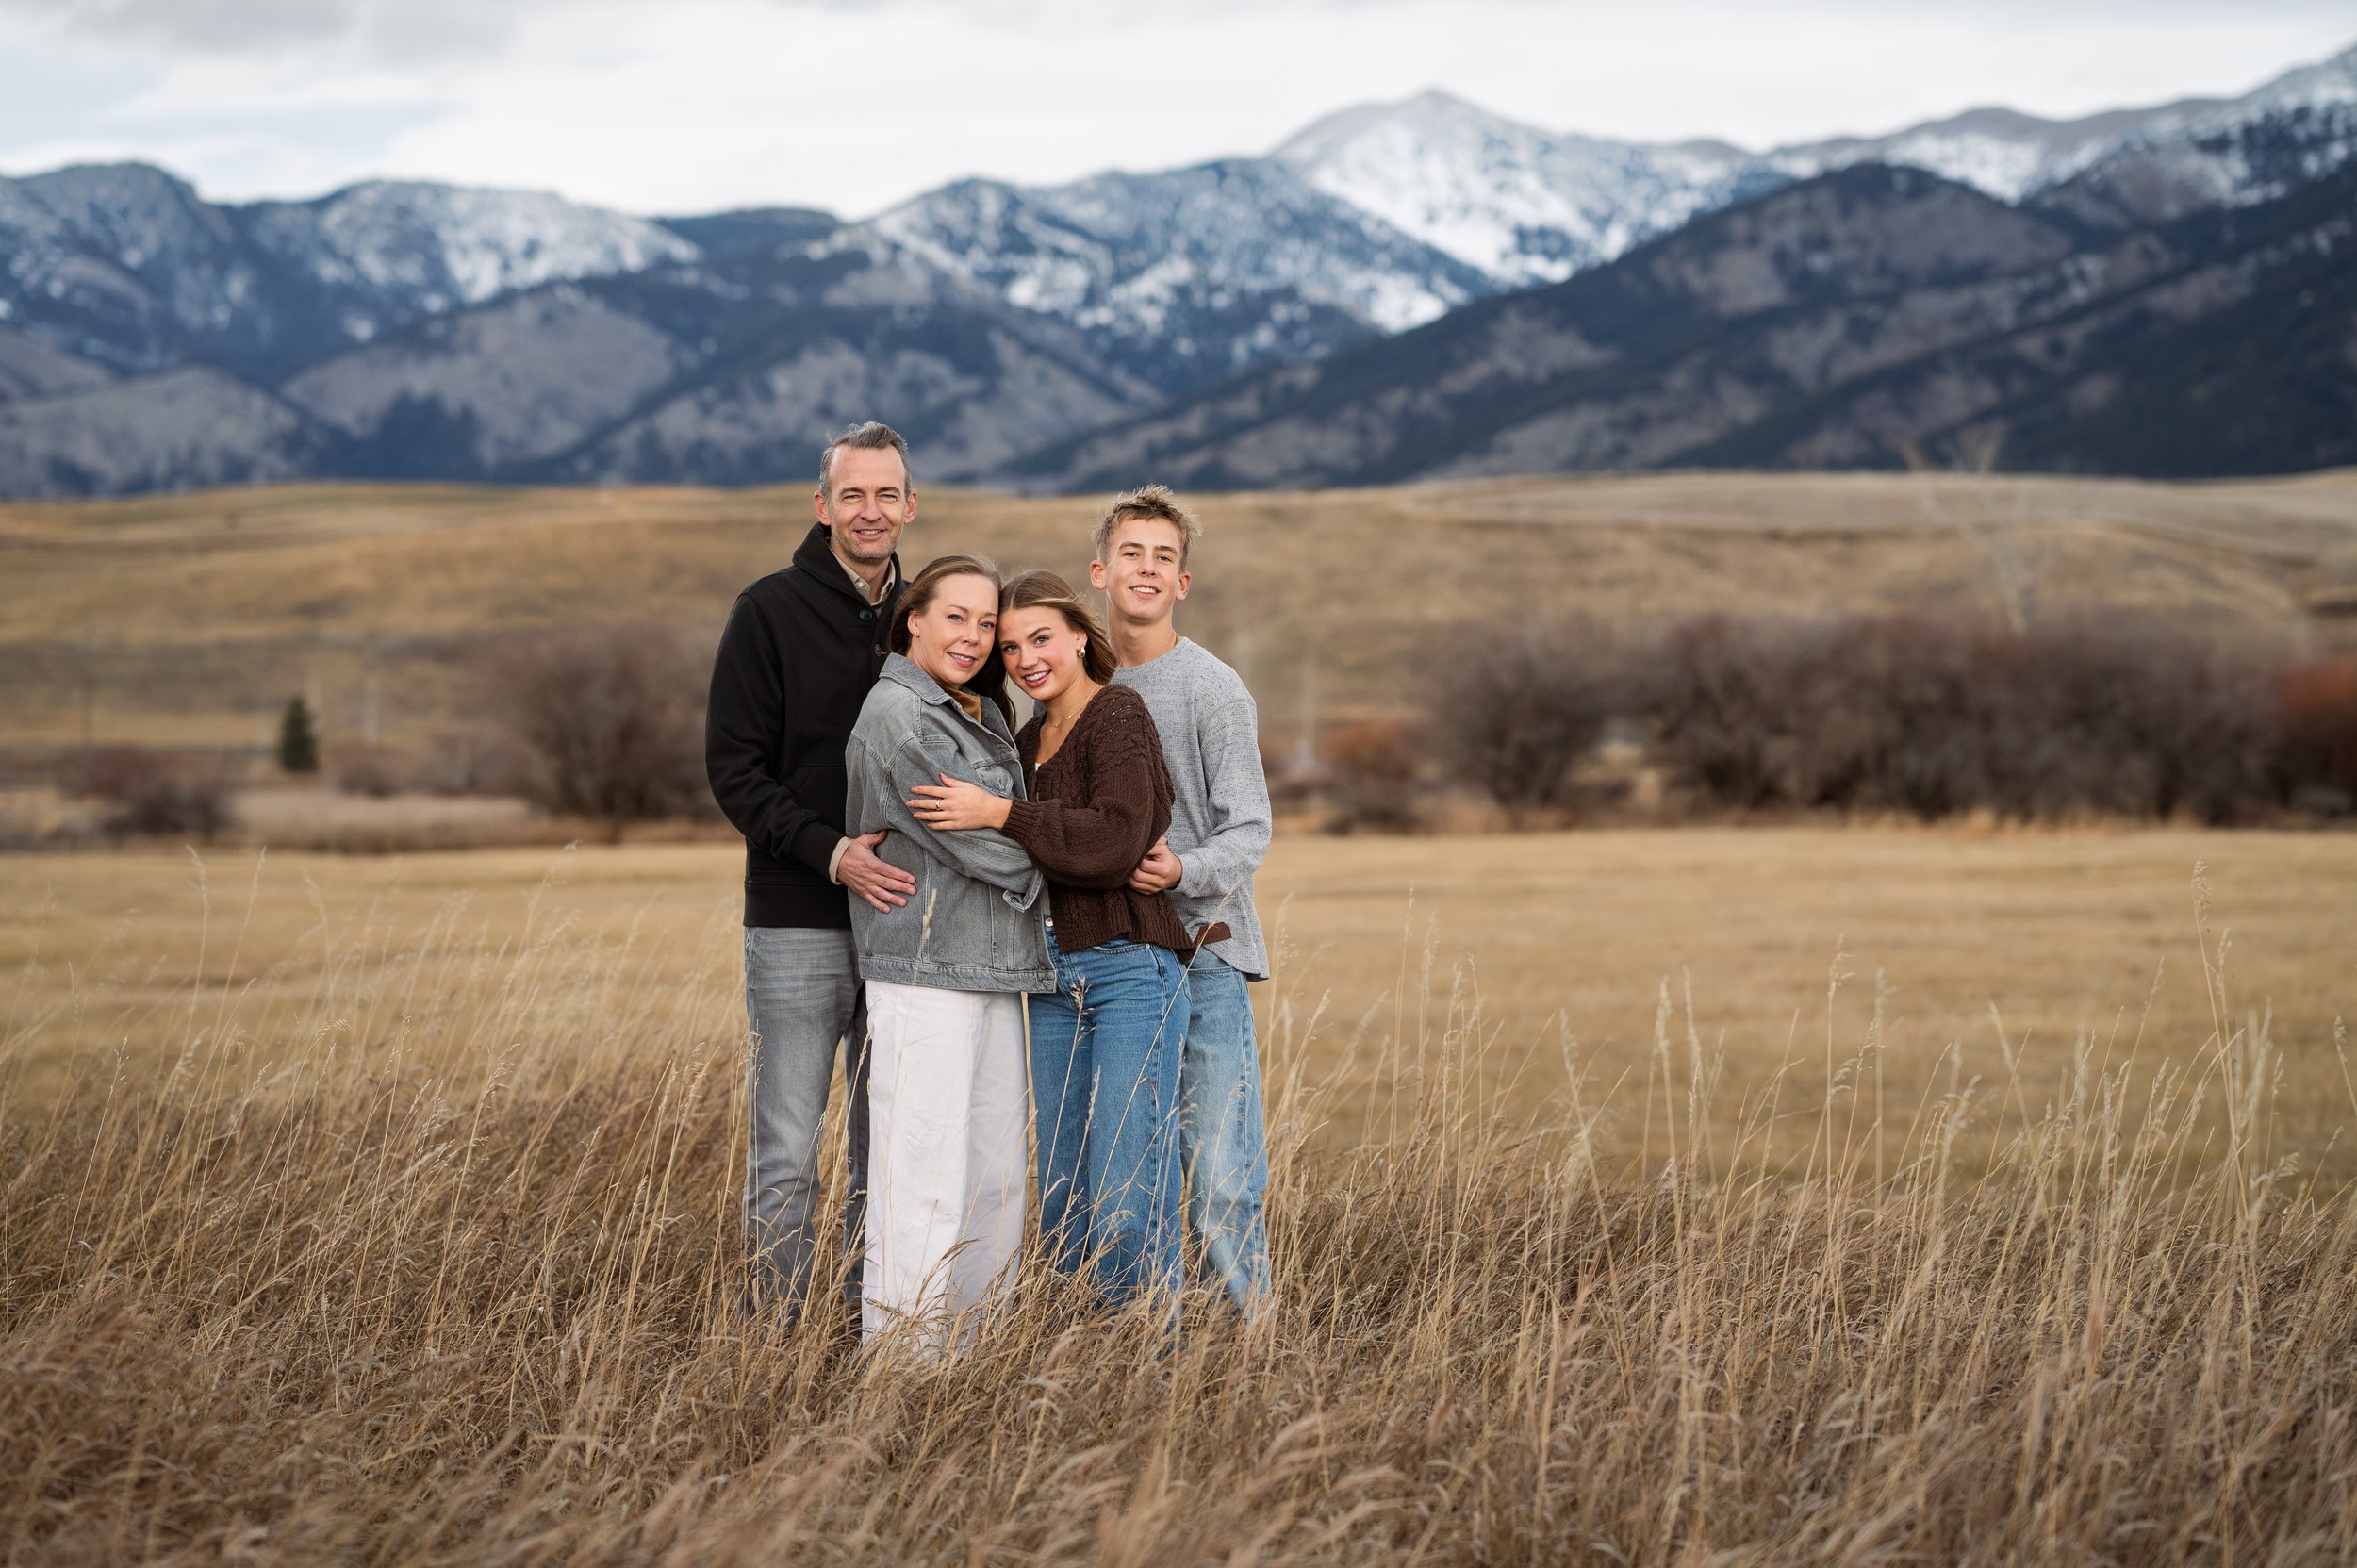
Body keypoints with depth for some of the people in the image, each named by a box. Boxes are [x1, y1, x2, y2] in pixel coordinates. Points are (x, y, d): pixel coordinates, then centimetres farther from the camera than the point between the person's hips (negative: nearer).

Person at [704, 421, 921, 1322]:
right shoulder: (772, 612, -4)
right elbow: (734, 768, -8)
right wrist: (829, 852, -21)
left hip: (900, 920, 5)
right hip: (797, 923, -5)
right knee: (786, 1150, -2)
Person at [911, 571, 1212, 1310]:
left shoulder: (1118, 714, -9)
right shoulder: (1030, 740, 15)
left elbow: (1115, 840, -22)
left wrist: (1000, 813, -21)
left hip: (1132, 971, -8)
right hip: (1055, 981, 8)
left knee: (1127, 1207, -9)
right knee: (1062, 1204, 8)